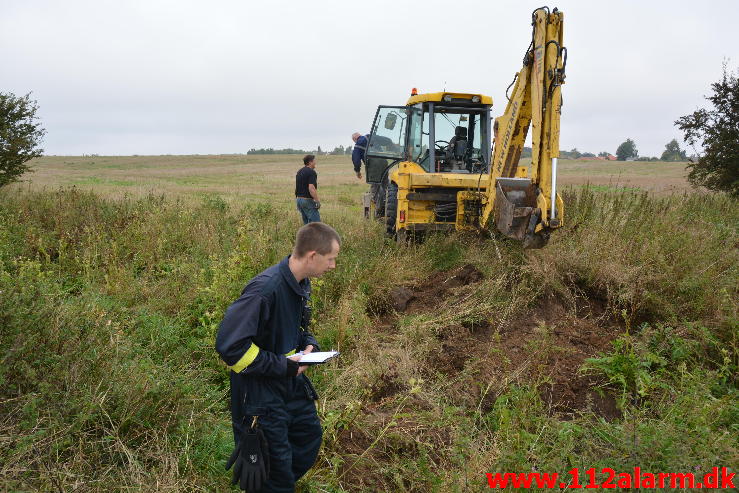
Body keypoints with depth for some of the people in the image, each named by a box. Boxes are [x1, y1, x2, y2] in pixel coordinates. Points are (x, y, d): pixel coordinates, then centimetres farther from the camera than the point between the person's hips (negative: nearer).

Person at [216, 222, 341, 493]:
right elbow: (230, 345, -31)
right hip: (260, 388, -9)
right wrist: (284, 367, -23)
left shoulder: (301, 283, 0)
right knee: (277, 458, 6)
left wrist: (309, 343, -3)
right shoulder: (266, 288, -30)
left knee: (310, 435, 21)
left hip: (291, 380, 9)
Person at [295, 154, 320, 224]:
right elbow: (311, 188, -24)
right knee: (316, 223, -7)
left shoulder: (299, 172, 14)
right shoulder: (311, 172, -14)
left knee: (306, 223, 15)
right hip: (308, 200, -9)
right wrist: (317, 201, -20)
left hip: (299, 199, 9)